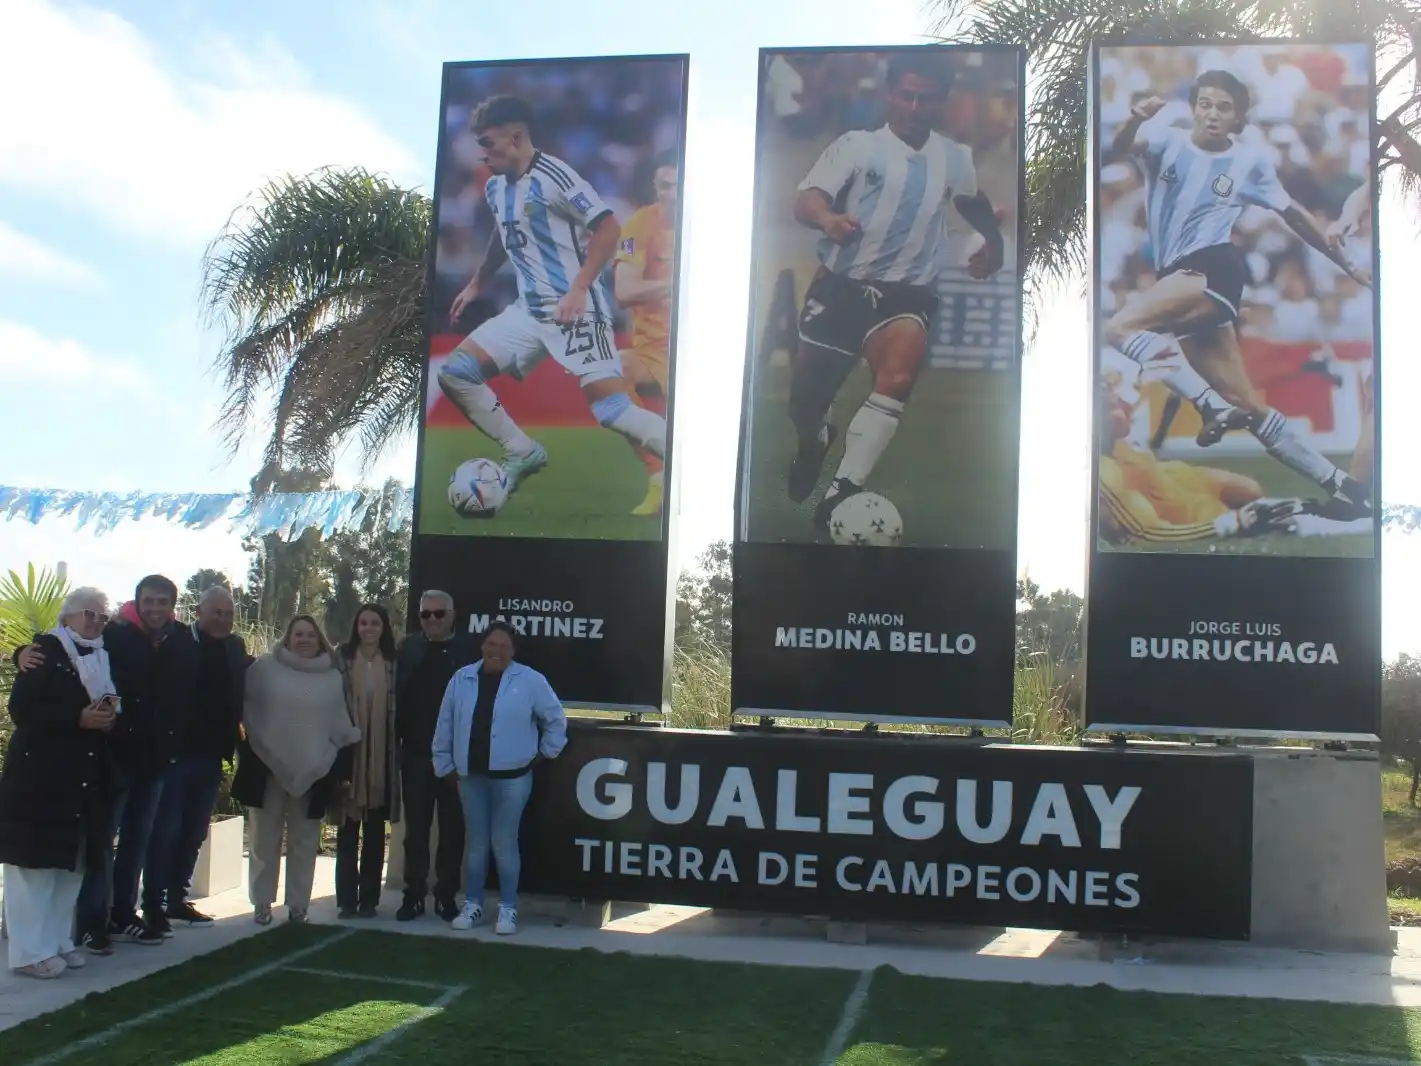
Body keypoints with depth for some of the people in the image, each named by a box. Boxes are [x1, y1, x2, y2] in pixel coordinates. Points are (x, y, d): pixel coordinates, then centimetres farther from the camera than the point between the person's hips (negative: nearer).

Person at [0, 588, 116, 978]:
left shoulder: (103, 658, 15)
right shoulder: (46, 650, -5)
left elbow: (111, 705, 21)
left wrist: (108, 717, -3)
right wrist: (79, 719, -21)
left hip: (85, 778, 7)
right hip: (40, 775, -7)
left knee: (72, 863, 11)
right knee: (35, 862, -4)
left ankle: (57, 942, 20)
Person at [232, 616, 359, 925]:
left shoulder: (332, 677, 7)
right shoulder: (265, 668, -1)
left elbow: (341, 726, 11)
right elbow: (245, 711, 3)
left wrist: (343, 768, 8)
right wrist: (246, 757, -2)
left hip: (314, 772, 2)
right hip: (268, 768, -1)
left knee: (304, 843, 7)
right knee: (265, 840, 5)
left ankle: (298, 905, 14)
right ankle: (261, 904, 14)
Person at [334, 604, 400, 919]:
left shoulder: (393, 663, 6)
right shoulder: (342, 659, 1)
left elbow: (398, 709, 6)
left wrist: (398, 752, 0)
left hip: (381, 755, 1)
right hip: (348, 752, -1)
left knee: (375, 831, 6)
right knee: (347, 830, 3)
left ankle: (369, 899, 12)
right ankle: (347, 899, 8)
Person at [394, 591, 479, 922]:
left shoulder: (469, 649, -4)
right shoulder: (409, 647, 5)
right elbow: (398, 696, 2)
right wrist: (397, 739, -6)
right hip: (416, 751, 2)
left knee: (452, 828, 7)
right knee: (415, 827, 8)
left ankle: (447, 895, 17)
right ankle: (414, 894, 16)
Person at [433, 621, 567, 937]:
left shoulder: (530, 680, -5)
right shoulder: (462, 679, 3)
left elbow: (556, 719, 4)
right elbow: (445, 725, 7)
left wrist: (545, 753, 5)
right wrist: (444, 765, 6)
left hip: (512, 776, -3)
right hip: (471, 775, 3)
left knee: (504, 843, 0)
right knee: (475, 842, 11)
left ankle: (508, 908, 10)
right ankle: (472, 904, 22)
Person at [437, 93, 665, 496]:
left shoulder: (553, 176, -14)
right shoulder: (495, 188, 12)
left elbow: (608, 227, -17)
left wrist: (578, 289, -22)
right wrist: (475, 286, 34)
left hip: (576, 310, -8)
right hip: (529, 310, 8)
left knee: (613, 409, -19)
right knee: (454, 373, 2)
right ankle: (524, 453, 13)